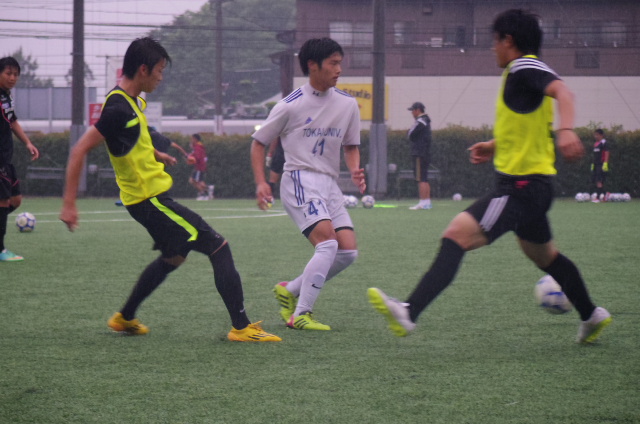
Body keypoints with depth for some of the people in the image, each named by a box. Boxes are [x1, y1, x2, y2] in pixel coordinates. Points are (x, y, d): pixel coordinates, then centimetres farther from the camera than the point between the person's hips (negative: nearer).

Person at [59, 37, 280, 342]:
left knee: (173, 256, 29)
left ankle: (125, 318, 36)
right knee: (219, 247, -11)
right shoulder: (118, 108, -23)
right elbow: (80, 150, -25)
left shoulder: (132, 101, 7)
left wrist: (157, 155, 36)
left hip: (151, 196, 11)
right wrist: (69, 204, -26)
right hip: (149, 199, -11)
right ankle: (241, 327, -11)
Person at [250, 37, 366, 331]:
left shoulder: (347, 104, 9)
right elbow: (259, 142, 3)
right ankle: (300, 315, -19)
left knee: (348, 251, -4)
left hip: (329, 185, 7)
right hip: (300, 180, -7)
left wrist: (355, 170, 1)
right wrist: (261, 183, -8)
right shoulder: (291, 105, -6)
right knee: (328, 242, -24)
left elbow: (351, 145, 21)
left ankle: (290, 291, 13)